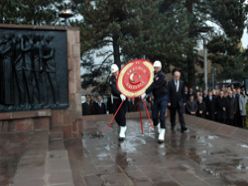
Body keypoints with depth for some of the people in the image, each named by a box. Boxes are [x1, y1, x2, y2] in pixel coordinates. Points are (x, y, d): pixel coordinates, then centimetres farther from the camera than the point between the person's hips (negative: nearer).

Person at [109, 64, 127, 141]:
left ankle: (122, 133, -5)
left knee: (122, 115, -10)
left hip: (123, 98, -3)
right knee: (116, 115, 8)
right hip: (115, 99, 3)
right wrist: (120, 94, -34)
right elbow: (113, 88, -18)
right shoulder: (112, 78, -3)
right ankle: (122, 127, 34)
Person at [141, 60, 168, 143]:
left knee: (162, 116, -11)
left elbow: (154, 86, -23)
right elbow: (151, 85, 7)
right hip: (156, 98, 5)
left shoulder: (162, 76, -13)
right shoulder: (153, 75, 9)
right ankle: (156, 127, 31)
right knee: (154, 116, 5)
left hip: (163, 97, -5)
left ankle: (162, 133, -5)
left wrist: (145, 93, -28)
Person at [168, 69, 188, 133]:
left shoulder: (182, 83, 6)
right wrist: (168, 101, -10)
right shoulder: (170, 83, -4)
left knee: (181, 115, -7)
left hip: (180, 101, 1)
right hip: (172, 102, -1)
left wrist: (184, 101, 5)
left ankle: (183, 128, -10)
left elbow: (183, 93, 8)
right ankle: (173, 127, 24)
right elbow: (168, 93, -6)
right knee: (172, 115, 9)